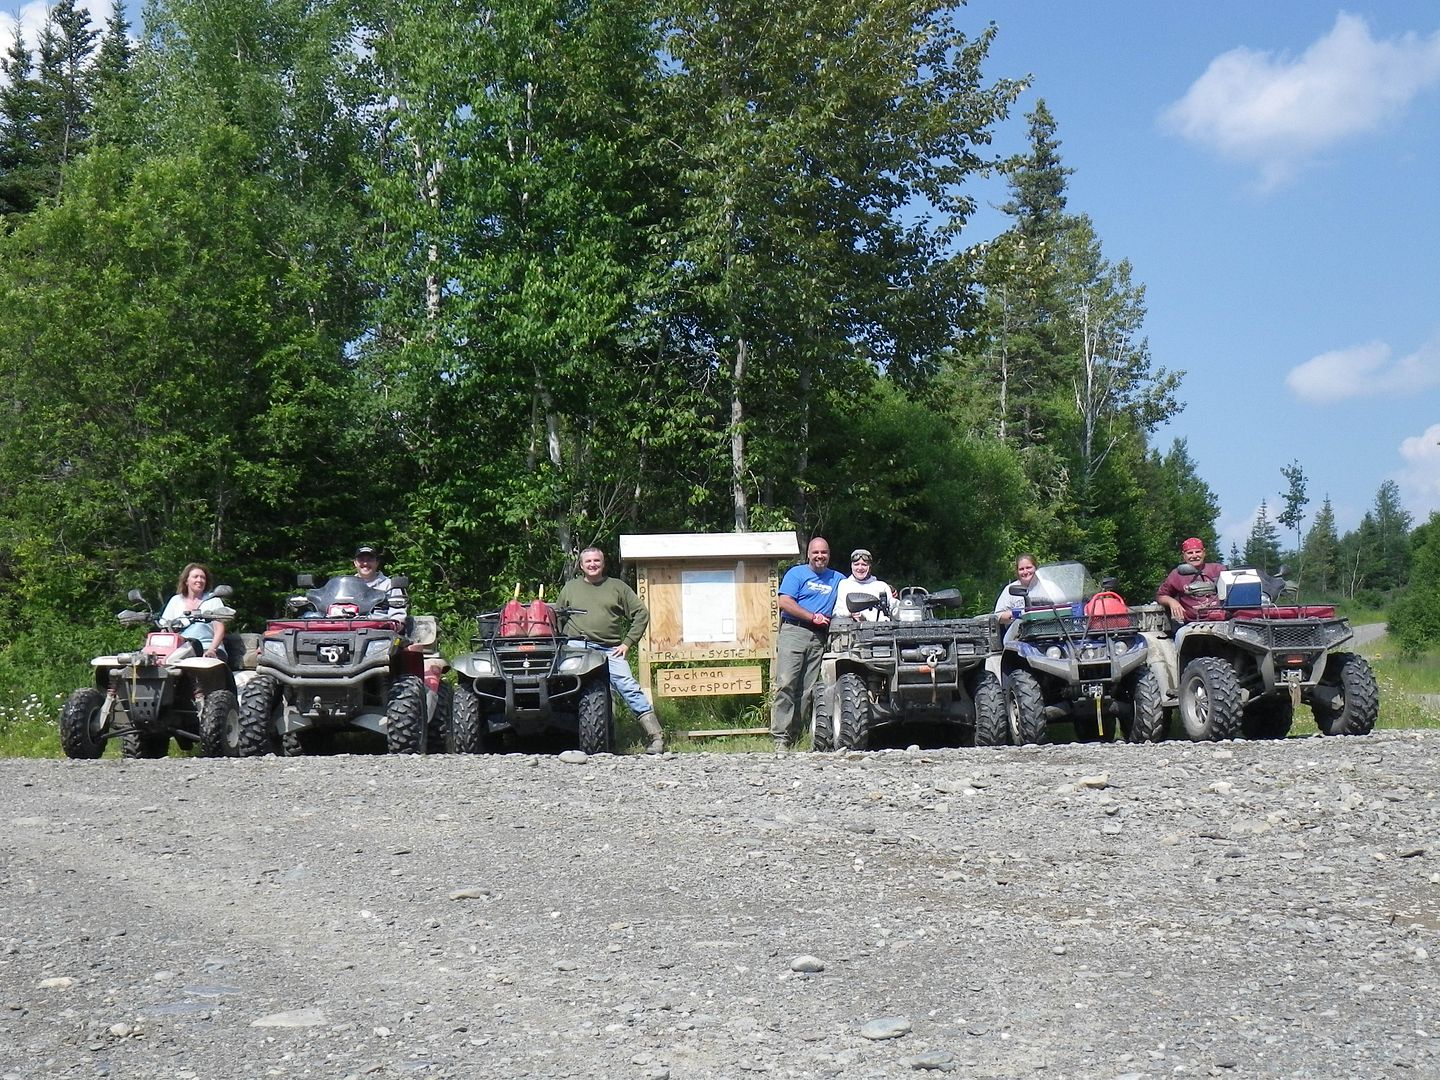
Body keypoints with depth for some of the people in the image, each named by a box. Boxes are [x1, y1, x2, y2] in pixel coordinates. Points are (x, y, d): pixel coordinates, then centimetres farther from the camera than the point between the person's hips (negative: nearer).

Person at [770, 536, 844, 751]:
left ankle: (792, 735, 5)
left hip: (819, 638, 5)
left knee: (807, 690, 1)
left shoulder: (838, 579, 20)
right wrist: (813, 617, -9)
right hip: (794, 631, -4)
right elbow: (784, 602, -6)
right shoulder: (796, 573, 5)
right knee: (786, 684, -13)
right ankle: (780, 737, -15)